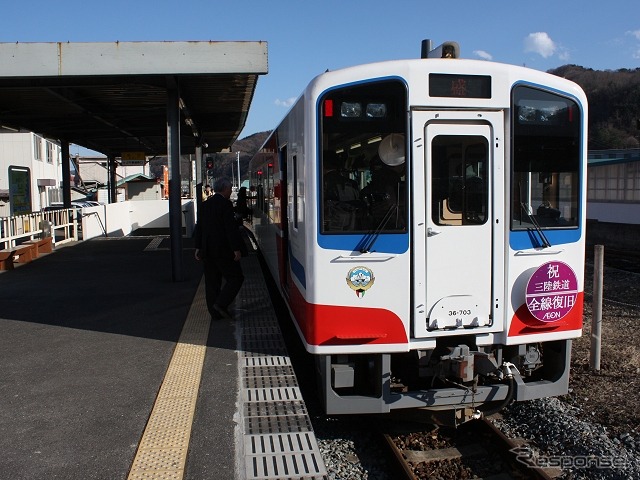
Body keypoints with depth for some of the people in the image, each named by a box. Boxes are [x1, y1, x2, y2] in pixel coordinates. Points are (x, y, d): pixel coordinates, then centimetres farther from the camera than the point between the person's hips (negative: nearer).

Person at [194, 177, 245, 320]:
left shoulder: (205, 205, 10)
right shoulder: (225, 204, -12)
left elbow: (199, 227, 13)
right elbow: (231, 228, -17)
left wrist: (198, 248, 17)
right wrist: (236, 249, -14)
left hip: (207, 250, 7)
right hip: (223, 249, -7)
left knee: (211, 281, 11)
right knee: (235, 277, 4)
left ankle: (215, 311, 15)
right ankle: (221, 304, -8)